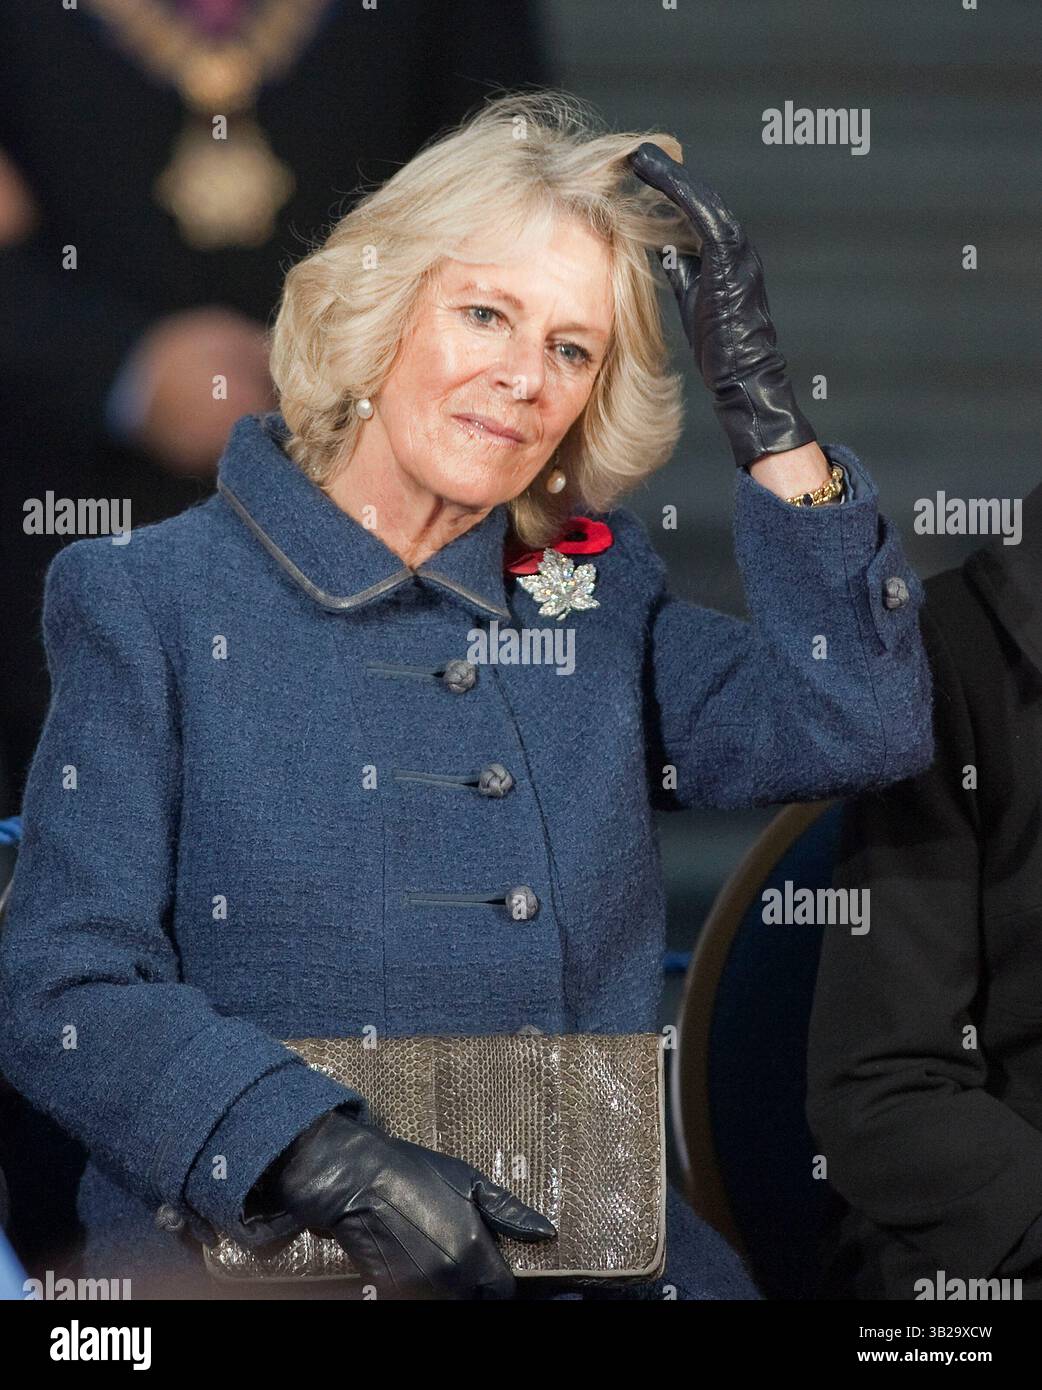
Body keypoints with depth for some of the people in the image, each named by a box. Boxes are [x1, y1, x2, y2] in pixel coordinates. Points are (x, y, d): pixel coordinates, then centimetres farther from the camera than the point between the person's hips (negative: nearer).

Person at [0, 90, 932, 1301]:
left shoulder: (597, 597, 15)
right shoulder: (155, 602, 3)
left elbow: (862, 724, 0)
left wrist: (756, 390, 0)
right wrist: (331, 1160, -21)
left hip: (585, 1253, 4)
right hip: (238, 1247, -4)